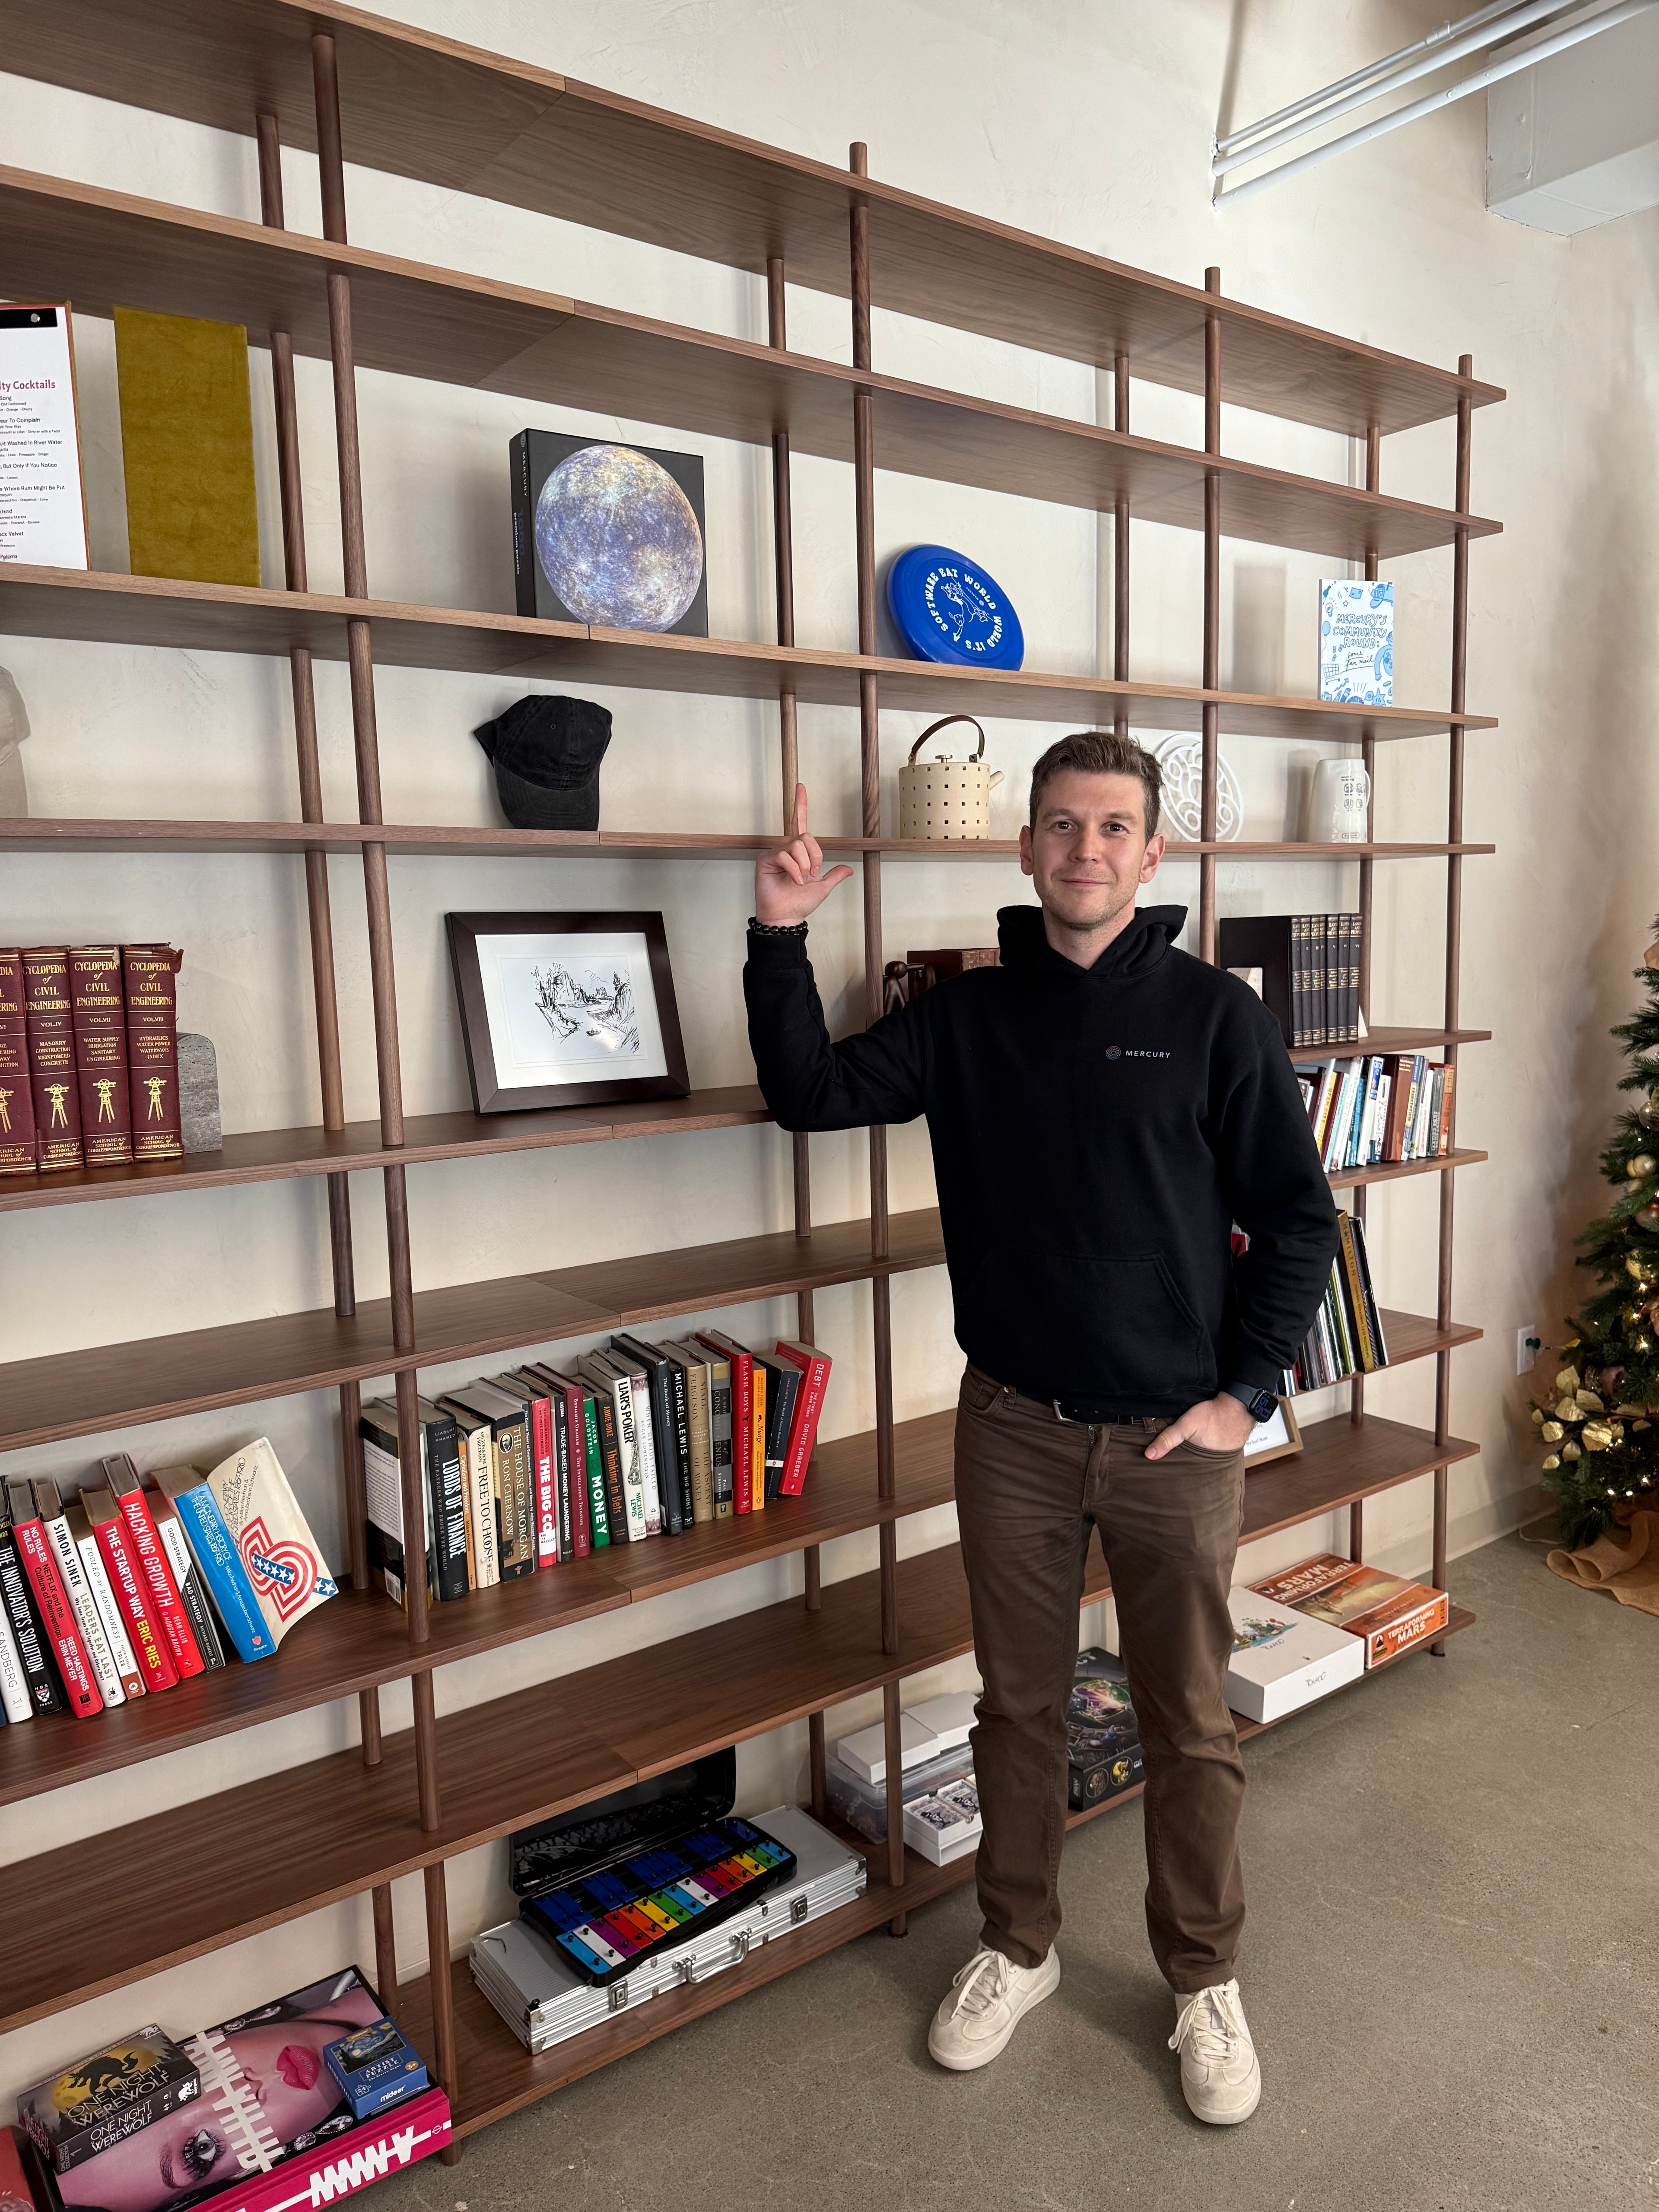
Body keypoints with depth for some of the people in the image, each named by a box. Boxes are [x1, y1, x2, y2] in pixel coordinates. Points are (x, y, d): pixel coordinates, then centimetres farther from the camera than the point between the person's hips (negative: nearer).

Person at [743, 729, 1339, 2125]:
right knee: (1019, 1704, 17)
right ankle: (1017, 1950, 40)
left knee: (1191, 1723, 13)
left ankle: (1205, 1983, 36)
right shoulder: (968, 1017, 2)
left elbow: (1297, 1217, -3)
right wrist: (781, 940, -14)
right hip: (1015, 1429, 2)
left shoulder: (1215, 1015, -5)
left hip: (1176, 1436, -2)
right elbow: (813, 1093, -3)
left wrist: (1247, 1392, -8)